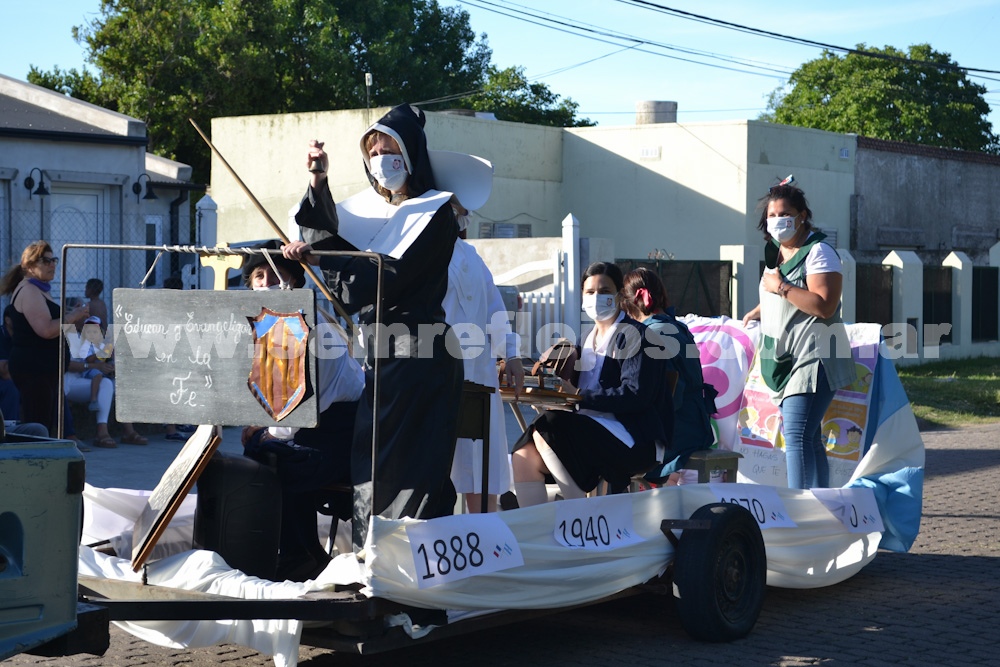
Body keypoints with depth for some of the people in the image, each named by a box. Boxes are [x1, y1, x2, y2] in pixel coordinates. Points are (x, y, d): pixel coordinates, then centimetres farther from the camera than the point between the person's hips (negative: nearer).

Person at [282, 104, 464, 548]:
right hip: (380, 351, 7)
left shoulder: (436, 212, -7)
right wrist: (318, 182, -9)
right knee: (370, 458, 7)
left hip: (420, 356, -7)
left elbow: (390, 275, -17)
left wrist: (318, 258, -18)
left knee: (412, 465, -8)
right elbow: (324, 237, 1)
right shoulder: (367, 207, 14)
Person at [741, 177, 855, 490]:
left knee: (797, 437, -17)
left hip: (812, 358, -9)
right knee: (808, 438, 9)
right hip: (783, 358, 9)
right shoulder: (775, 251, 17)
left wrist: (781, 287, -18)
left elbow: (824, 306, -22)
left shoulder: (818, 252, -10)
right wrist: (758, 311, 38)